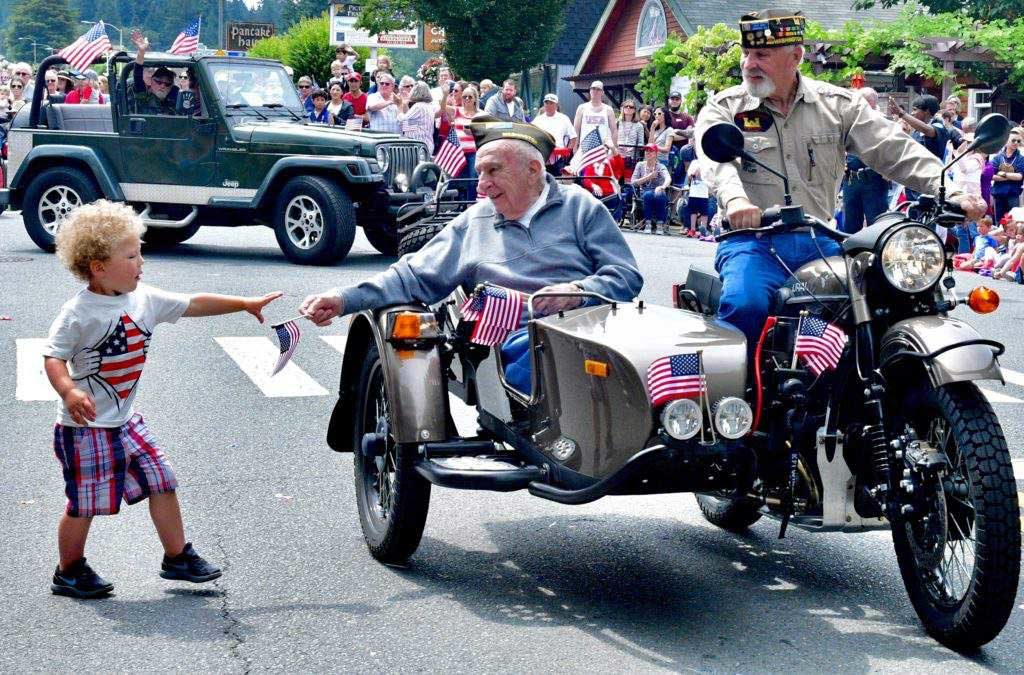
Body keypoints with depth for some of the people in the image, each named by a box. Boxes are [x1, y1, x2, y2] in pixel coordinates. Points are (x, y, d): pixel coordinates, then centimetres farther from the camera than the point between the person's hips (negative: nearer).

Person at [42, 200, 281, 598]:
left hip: (126, 421, 7)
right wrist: (69, 391, -36)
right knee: (84, 502, 2)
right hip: (86, 427, -7)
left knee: (161, 482, 5)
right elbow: (53, 356, -19)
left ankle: (177, 557, 18)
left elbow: (194, 304, 10)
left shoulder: (144, 300, 2)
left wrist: (246, 304, 10)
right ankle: (69, 572, 20)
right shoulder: (78, 313, -17)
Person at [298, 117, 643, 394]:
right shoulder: (473, 223, 23)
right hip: (513, 344, 1)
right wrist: (343, 299, 6)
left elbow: (627, 276, 7)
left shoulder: (580, 206, 14)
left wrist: (578, 291, -13)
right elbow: (414, 276, 18)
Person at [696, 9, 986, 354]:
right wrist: (735, 198, -40)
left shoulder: (837, 103, 10)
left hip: (818, 243, 3)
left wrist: (950, 191, -13)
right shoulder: (723, 109, 4)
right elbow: (716, 159, -16)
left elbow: (894, 149, 3)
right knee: (744, 305, -33)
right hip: (752, 240, -3)